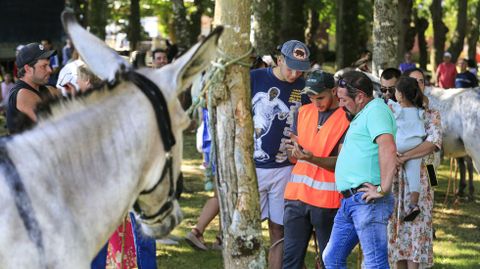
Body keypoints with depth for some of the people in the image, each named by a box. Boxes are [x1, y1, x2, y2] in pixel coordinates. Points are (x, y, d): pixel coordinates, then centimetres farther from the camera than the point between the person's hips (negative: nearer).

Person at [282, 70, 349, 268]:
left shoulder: (346, 118, -6)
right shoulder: (304, 112, 12)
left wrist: (313, 159, -29)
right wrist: (295, 153, -7)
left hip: (327, 200, -5)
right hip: (297, 193, 5)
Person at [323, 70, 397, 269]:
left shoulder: (376, 110, -11)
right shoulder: (360, 116, 23)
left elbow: (388, 149, -27)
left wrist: (383, 189, -25)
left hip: (367, 202, -11)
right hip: (349, 201, 11)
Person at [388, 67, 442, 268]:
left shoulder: (431, 114, 5)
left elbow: (434, 142, -12)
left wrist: (405, 157, -23)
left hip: (418, 178, -1)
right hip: (393, 176, 2)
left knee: (414, 228, -5)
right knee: (396, 227, 2)